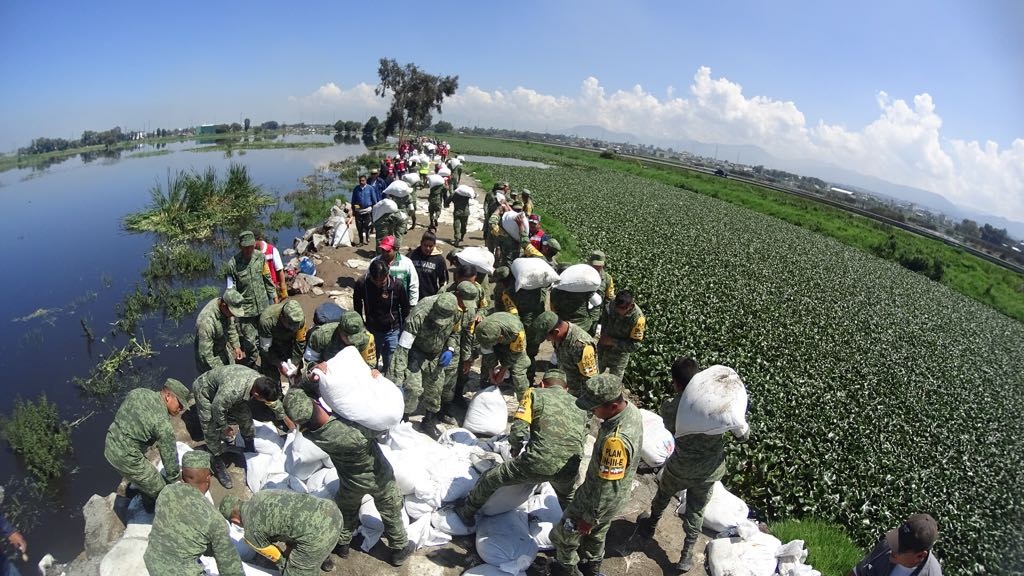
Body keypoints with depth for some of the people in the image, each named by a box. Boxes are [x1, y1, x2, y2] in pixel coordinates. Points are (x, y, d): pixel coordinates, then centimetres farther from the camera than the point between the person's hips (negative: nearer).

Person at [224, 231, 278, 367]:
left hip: (263, 307, 4)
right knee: (250, 342, 2)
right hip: (245, 311, -4)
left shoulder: (260, 258, -3)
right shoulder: (232, 265, -15)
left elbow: (268, 280, 9)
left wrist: (274, 297, 12)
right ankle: (250, 367, 23)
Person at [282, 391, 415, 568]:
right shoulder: (355, 432, -44)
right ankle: (400, 550, 45)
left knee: (347, 511, 33)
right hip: (379, 477, -2)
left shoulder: (309, 433, -30)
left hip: (351, 482, 3)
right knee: (391, 514, 24)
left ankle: (342, 544, 55)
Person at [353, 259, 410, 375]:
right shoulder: (361, 284, -18)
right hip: (371, 331, 2)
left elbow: (405, 309, -6)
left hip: (393, 332, -1)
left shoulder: (397, 285, -21)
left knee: (390, 364, 8)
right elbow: (357, 307, 1)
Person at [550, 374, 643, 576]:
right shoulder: (630, 407, -15)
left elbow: (607, 487, -31)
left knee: (564, 535, 18)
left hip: (602, 499, -8)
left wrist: (590, 517, -16)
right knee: (597, 534, 32)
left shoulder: (616, 440, -43)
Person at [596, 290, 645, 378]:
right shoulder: (611, 305, -18)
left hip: (619, 356, -4)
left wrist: (613, 342, -26)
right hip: (601, 349, 4)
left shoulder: (638, 319, -30)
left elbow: (635, 345, -24)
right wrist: (602, 336, -5)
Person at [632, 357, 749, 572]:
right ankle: (686, 556, 36)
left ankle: (650, 527, 55)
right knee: (696, 512, 24)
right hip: (709, 472, 1)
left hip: (679, 468, 0)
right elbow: (743, 435, -13)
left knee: (663, 496, 29)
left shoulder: (669, 407, -25)